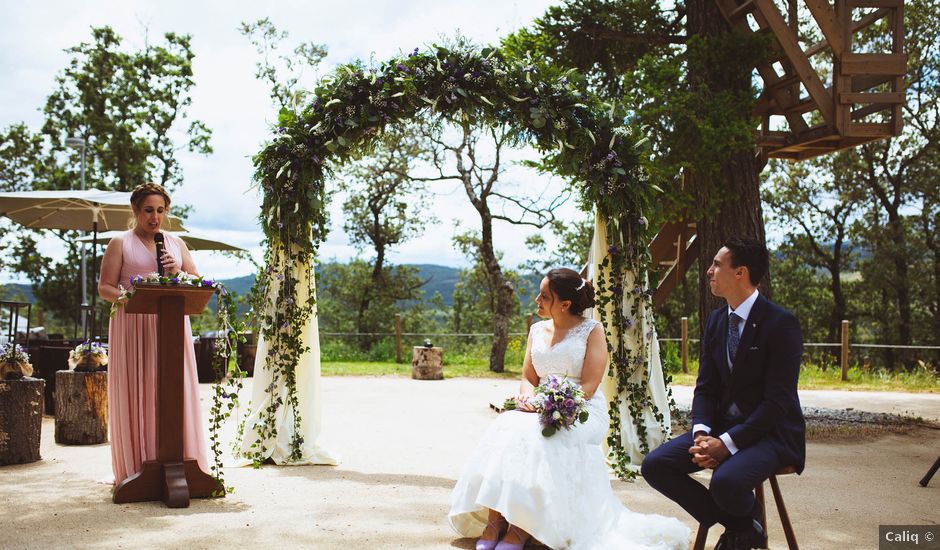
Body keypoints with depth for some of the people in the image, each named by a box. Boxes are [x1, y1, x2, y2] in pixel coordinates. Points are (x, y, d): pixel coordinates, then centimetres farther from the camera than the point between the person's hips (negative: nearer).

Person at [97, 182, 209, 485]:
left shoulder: (176, 243, 18)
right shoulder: (120, 244, 8)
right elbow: (104, 288, 2)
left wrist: (177, 273, -4)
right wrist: (127, 296, -18)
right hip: (133, 327, -3)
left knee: (176, 392, -1)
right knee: (135, 394, -4)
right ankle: (137, 467, 1)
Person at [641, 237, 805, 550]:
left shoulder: (781, 323, -14)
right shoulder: (716, 321, 7)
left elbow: (778, 400, -18)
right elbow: (705, 387, 7)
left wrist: (727, 443, -24)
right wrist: (701, 434, -12)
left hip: (769, 431, -7)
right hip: (721, 426, 7)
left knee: (725, 481, -35)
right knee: (655, 465, -10)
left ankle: (743, 523, 3)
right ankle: (738, 525, 3)